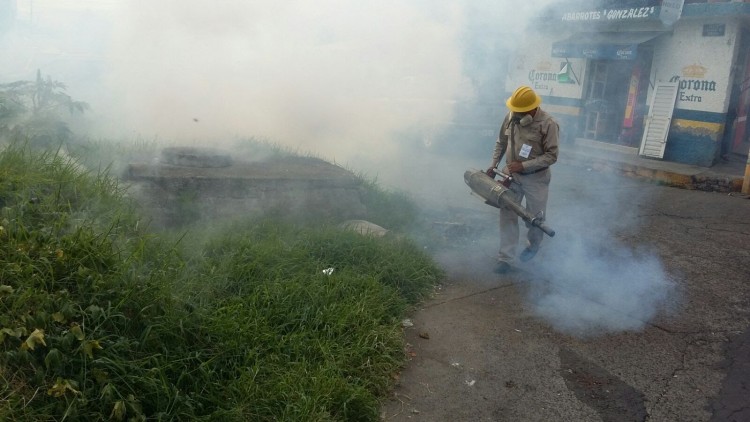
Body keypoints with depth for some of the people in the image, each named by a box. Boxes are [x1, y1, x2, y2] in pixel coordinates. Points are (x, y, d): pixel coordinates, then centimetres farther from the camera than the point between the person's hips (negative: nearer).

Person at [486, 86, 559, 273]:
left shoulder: (548, 124, -20)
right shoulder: (510, 117, -5)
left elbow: (551, 156, -18)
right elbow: (501, 143, 8)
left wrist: (524, 165, -24)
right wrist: (493, 165, 2)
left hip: (536, 178, -3)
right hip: (511, 174, 4)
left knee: (535, 216, 13)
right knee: (507, 215, 3)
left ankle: (533, 245, 43)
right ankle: (505, 258, 10)